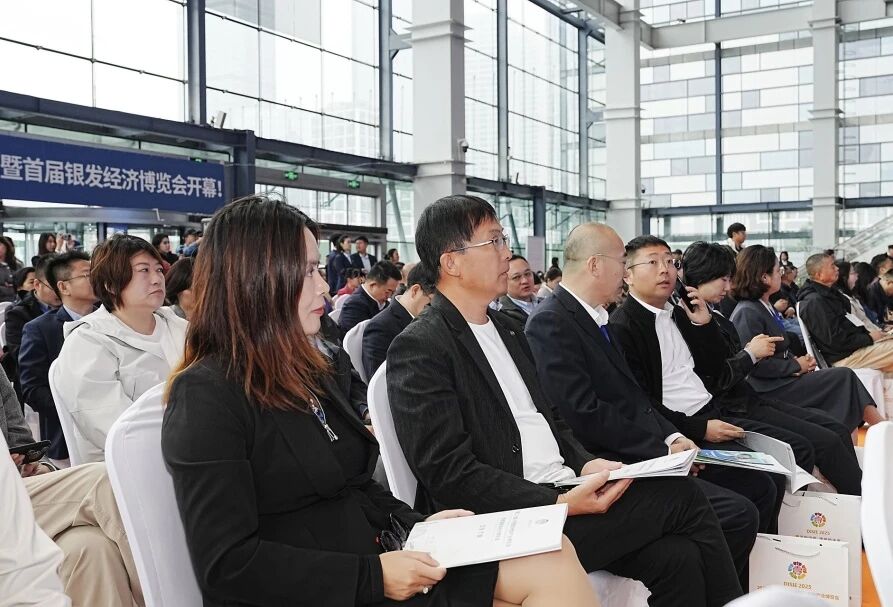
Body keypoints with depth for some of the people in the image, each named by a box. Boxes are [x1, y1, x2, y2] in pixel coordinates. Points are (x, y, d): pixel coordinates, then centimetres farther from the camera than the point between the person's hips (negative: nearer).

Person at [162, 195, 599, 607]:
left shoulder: (304, 373, 15)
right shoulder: (206, 395, -13)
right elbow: (226, 563, -18)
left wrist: (417, 524, 2)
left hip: (375, 564, 8)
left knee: (553, 560, -13)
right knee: (553, 570, -18)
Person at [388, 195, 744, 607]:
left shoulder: (506, 331, 16)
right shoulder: (420, 349, -11)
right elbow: (450, 474, -17)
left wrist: (585, 464, 0)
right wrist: (560, 505, -21)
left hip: (564, 491, 7)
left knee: (676, 556, -14)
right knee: (680, 495, -13)